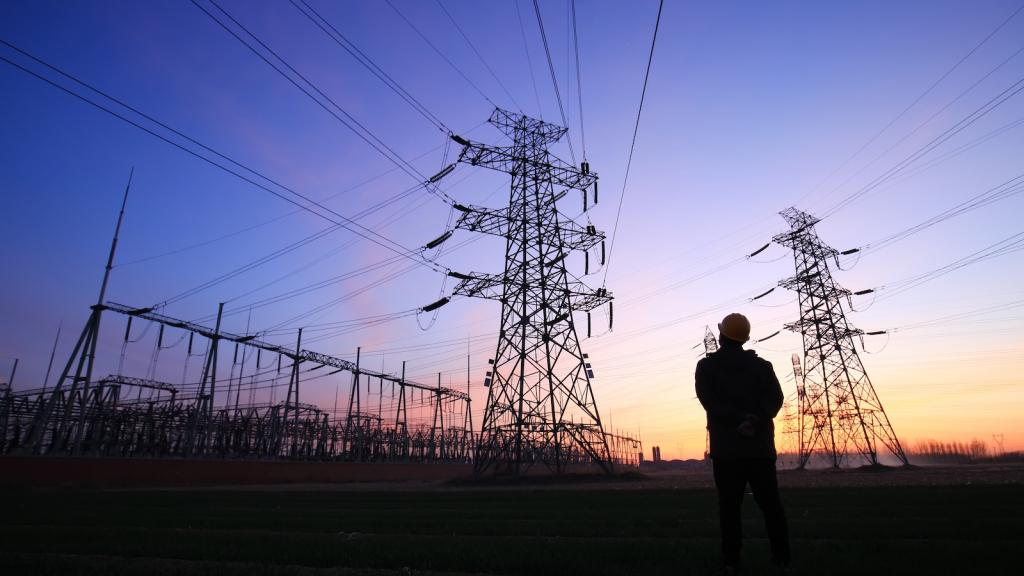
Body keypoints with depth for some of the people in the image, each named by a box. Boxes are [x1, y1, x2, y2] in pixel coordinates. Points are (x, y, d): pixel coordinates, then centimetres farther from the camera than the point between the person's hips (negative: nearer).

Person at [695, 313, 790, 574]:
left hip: (726, 447, -2)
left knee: (729, 506, 3)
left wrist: (741, 419, -16)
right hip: (760, 446, 2)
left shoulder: (706, 366, 1)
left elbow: (709, 400, -12)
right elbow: (775, 398, -6)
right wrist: (754, 420, -17)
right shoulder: (762, 366, 7)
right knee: (770, 503, 11)